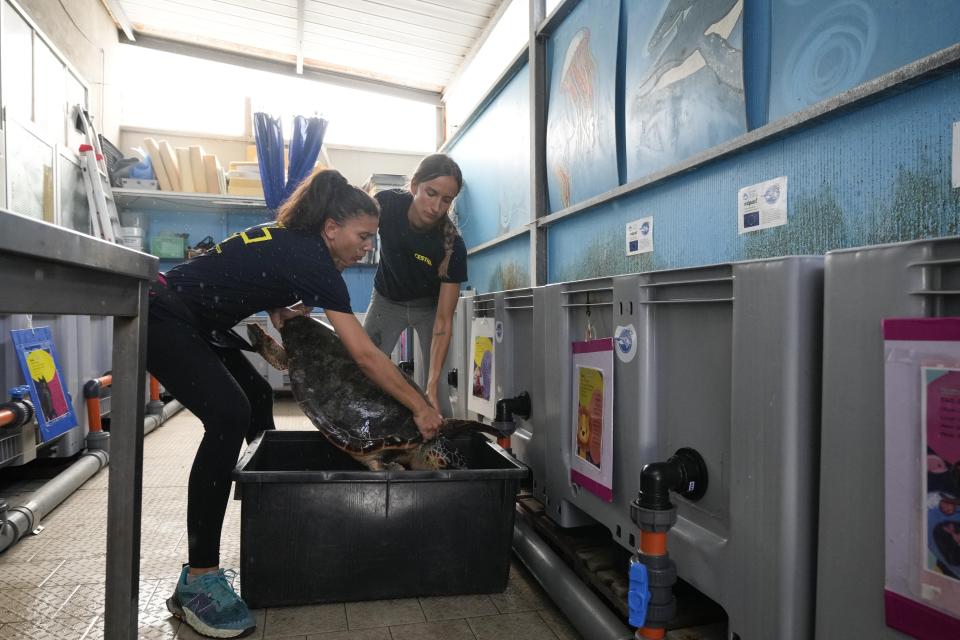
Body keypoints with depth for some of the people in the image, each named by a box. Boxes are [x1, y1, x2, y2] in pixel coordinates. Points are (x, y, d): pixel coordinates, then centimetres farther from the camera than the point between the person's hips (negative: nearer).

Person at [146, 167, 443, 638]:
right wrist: (422, 409, -17)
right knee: (229, 415, -23)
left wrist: (285, 310, -3)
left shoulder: (293, 243, 5)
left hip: (191, 322, 11)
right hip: (162, 318, -11)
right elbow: (366, 356, -23)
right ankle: (197, 581, -18)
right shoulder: (313, 260, -22)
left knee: (257, 396, 15)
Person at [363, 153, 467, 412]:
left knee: (440, 385, -12)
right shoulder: (387, 204, -26)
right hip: (387, 300, 2)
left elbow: (443, 320, -29)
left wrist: (432, 387, -37)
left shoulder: (453, 246, -30)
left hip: (429, 305, -2)